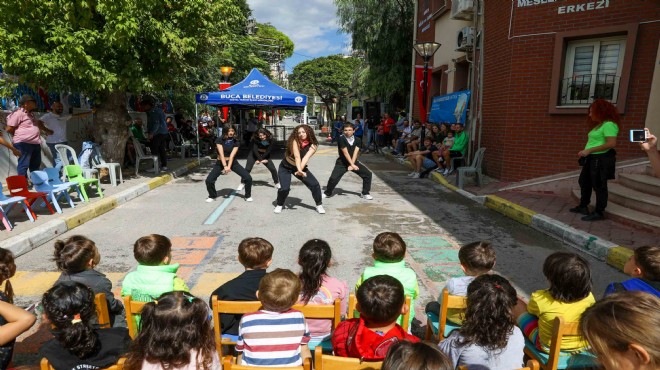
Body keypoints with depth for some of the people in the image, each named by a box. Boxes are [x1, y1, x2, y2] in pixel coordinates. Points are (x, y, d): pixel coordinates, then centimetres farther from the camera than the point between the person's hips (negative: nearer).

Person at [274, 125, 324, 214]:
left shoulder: (313, 145, -14)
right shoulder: (295, 141, -22)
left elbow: (306, 158, -28)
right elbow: (297, 156, -34)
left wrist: (300, 170, -41)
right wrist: (299, 170, -47)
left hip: (301, 167, 3)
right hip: (285, 167, -2)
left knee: (315, 184, -9)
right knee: (285, 188, -19)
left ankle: (319, 205, 11)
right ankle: (279, 205, 10)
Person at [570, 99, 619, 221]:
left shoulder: (609, 124, -15)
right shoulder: (599, 125, 16)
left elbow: (611, 143, -24)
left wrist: (589, 150, -23)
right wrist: (585, 151, 4)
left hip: (601, 159, -10)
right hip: (592, 159, 10)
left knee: (599, 186, -2)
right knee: (584, 182, 18)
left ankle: (599, 212, 8)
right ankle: (583, 206, 30)